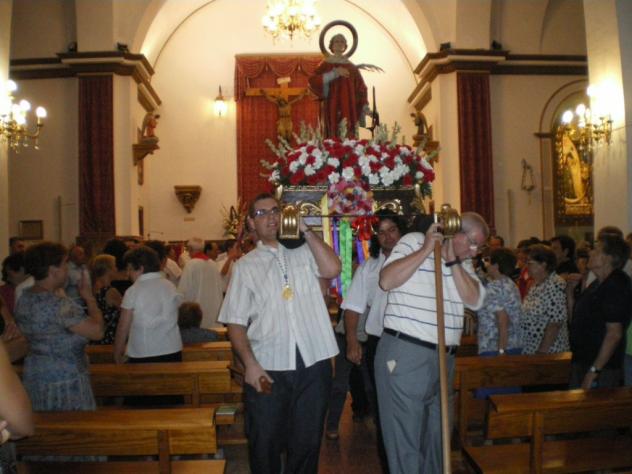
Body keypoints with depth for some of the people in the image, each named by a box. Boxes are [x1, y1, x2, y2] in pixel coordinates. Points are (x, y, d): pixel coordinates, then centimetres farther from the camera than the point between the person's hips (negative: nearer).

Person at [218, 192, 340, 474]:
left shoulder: (303, 252, 7)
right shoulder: (245, 265, 6)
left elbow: (332, 269, -13)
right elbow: (236, 322, 2)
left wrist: (305, 230, -7)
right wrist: (250, 363, -11)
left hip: (313, 362, 1)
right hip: (267, 367, 0)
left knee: (307, 441, 13)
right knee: (265, 444, 11)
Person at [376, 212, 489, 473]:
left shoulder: (463, 261, 14)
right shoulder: (413, 242, -4)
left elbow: (474, 300, 0)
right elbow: (386, 281, -16)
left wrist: (452, 260, -8)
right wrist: (426, 250, -17)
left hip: (444, 357, 7)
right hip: (404, 353, -7)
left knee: (436, 434, 20)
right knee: (405, 435, 0)